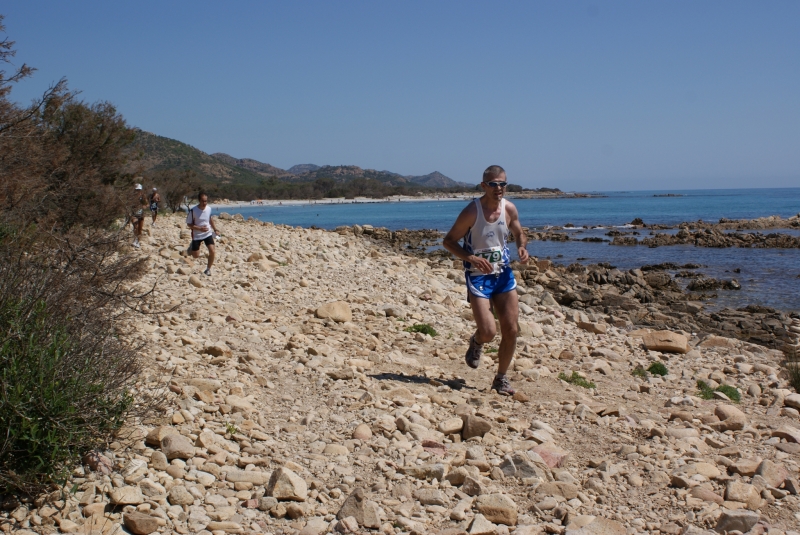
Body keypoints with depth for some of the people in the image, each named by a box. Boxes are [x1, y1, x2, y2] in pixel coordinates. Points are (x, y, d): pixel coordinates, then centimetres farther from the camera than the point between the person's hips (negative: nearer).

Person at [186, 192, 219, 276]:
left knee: (212, 252, -13)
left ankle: (208, 269, 8)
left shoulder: (209, 208, -8)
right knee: (195, 255, 7)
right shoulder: (193, 211, -22)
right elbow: (189, 224, -14)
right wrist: (200, 228, -28)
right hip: (197, 235, -3)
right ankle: (192, 248, 44)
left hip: (208, 234, 3)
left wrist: (215, 230, 11)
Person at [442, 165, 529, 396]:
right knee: (488, 332, -14)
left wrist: (522, 247, -6)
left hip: (504, 274, 5)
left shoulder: (509, 209, -1)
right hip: (478, 276, -5)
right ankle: (476, 343, 26)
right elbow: (449, 241, -9)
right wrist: (471, 258, -24)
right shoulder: (471, 212, -16)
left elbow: (519, 233, 17)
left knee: (511, 330, 1)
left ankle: (501, 378, 21)